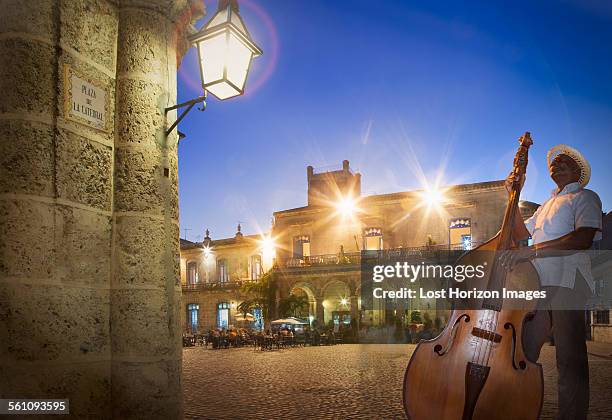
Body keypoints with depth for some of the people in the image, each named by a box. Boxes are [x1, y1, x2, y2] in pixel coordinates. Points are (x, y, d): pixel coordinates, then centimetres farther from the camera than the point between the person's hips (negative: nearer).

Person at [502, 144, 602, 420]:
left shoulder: (585, 197, 8)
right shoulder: (545, 207, 32)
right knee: (522, 354, 3)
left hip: (568, 281, -7)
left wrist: (532, 250, -20)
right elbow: (519, 234, 24)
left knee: (570, 361, -8)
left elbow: (584, 238, -11)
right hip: (538, 283, 7)